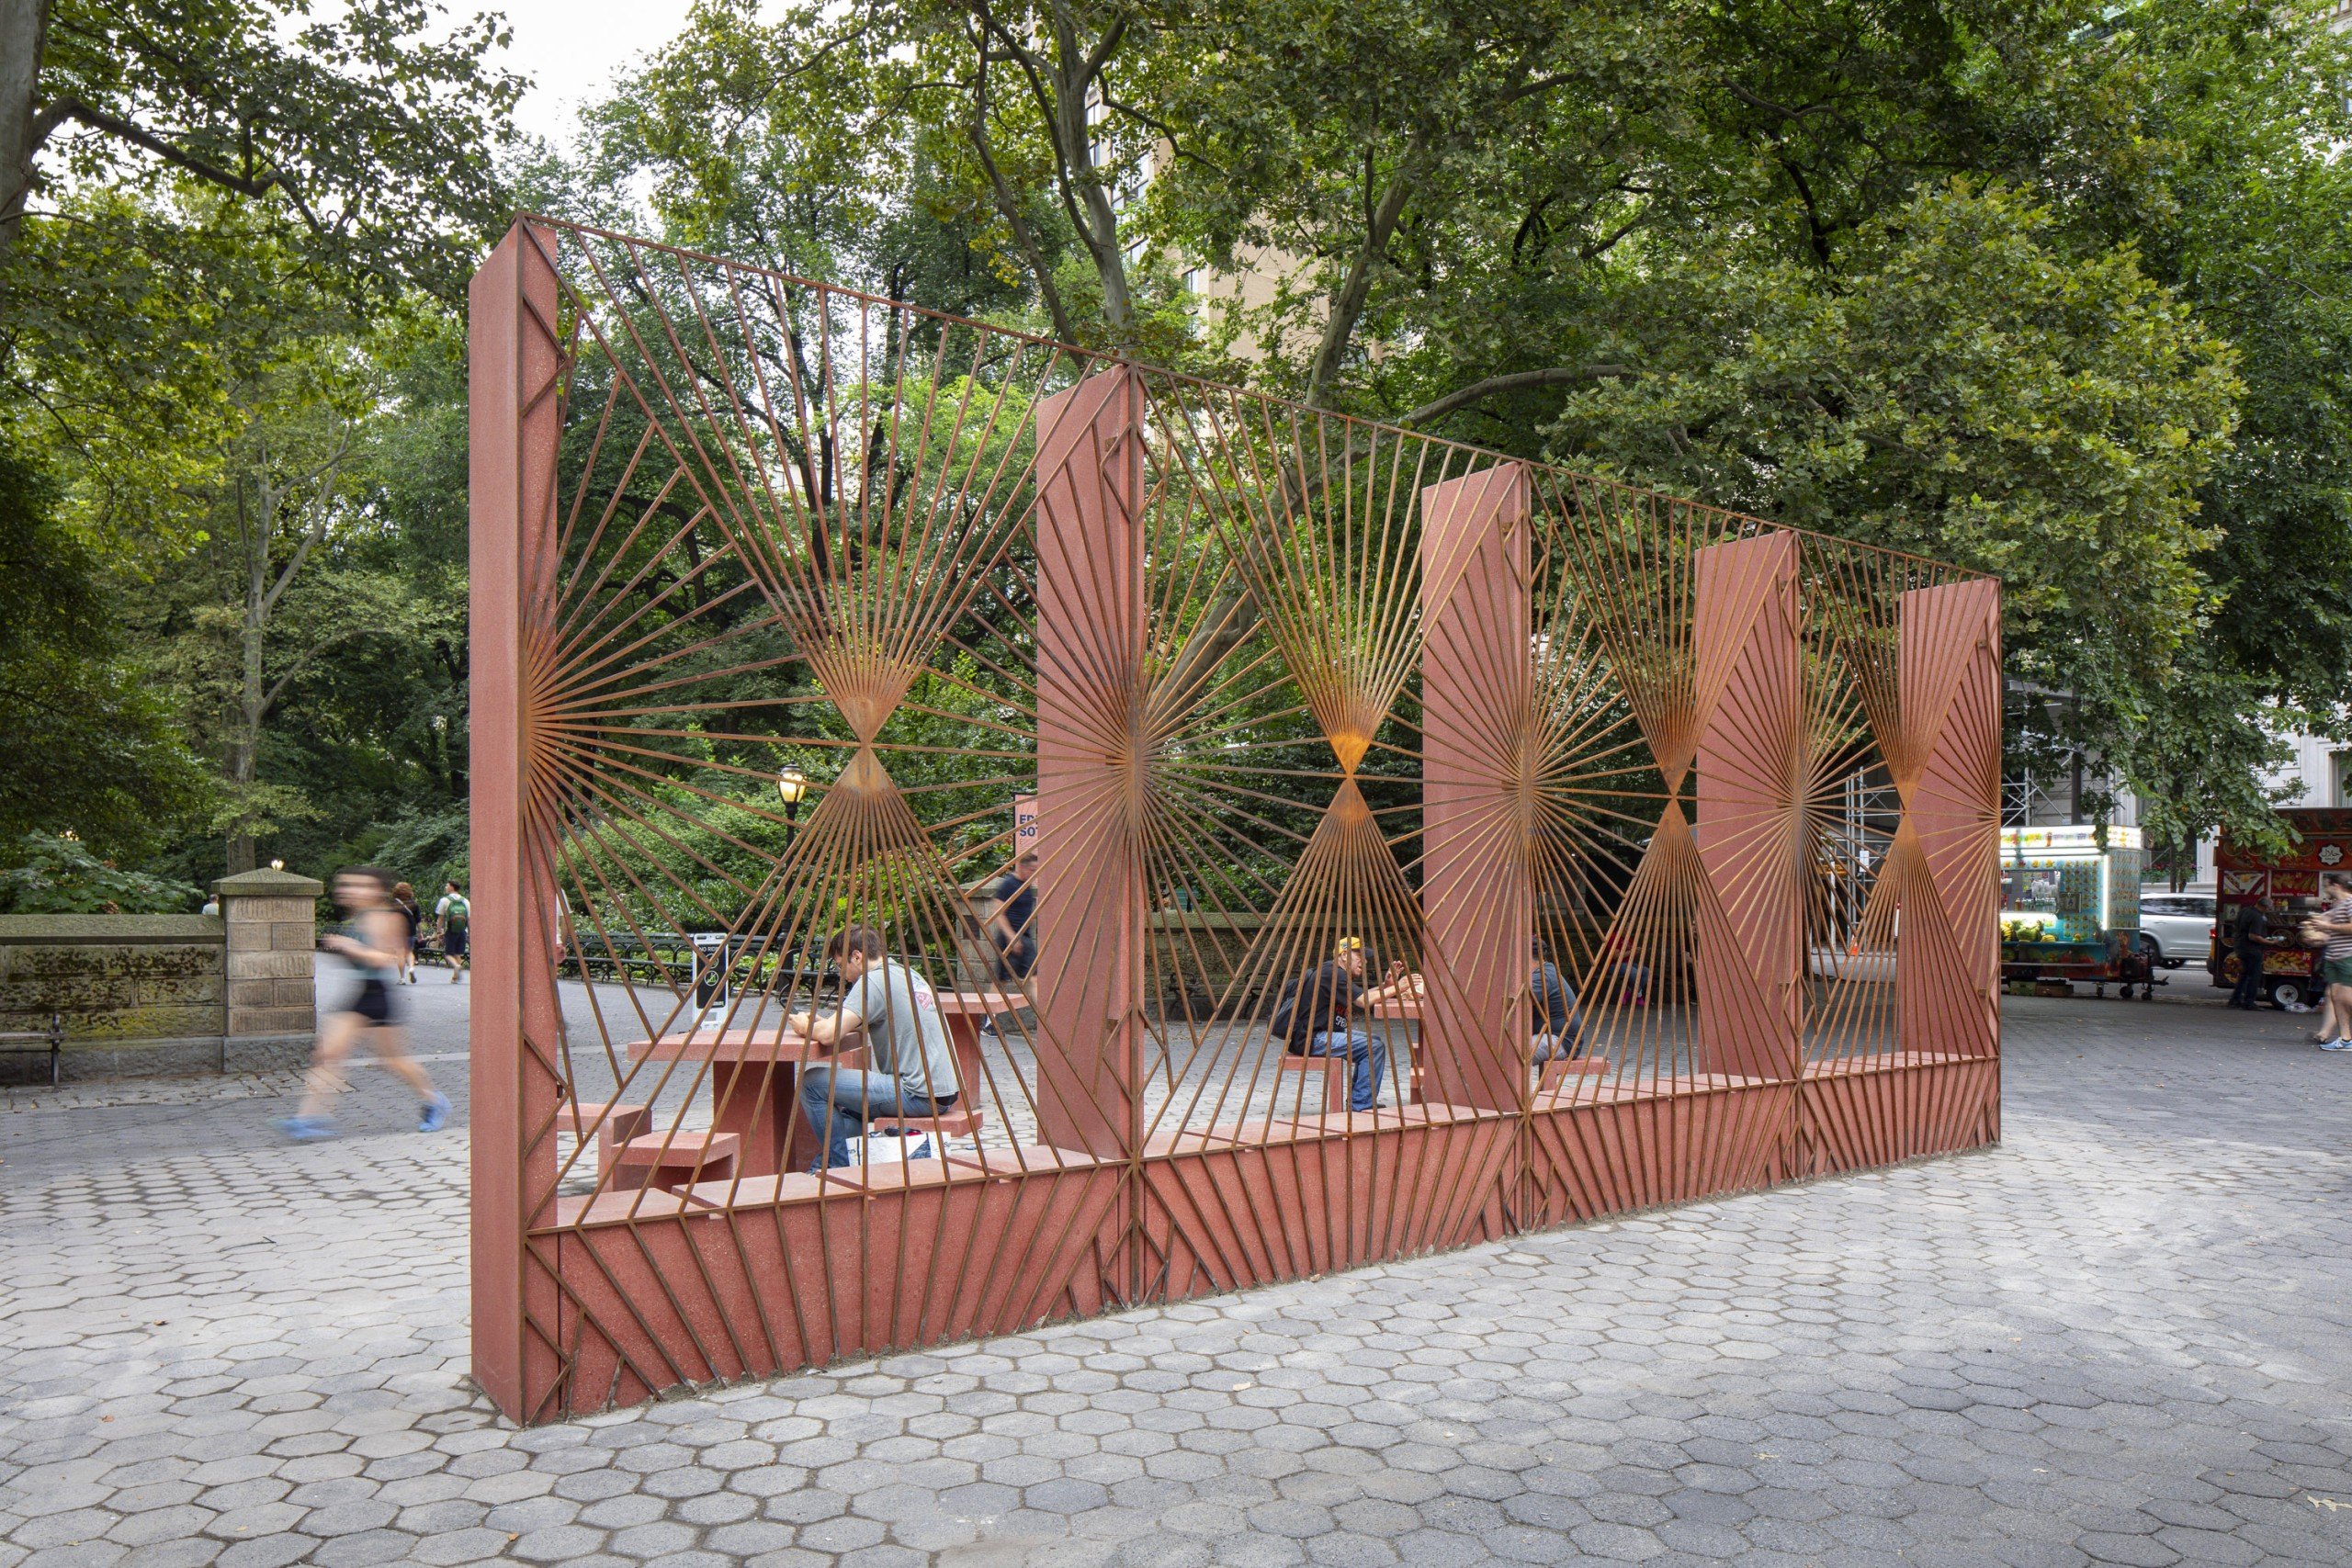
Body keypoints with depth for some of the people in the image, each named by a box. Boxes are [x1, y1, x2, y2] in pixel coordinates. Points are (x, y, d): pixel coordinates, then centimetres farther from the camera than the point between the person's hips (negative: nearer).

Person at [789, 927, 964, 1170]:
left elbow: (828, 1035, -20)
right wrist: (819, 1023, 15)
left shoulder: (873, 981, -11)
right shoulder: (909, 975, 17)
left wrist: (805, 1027, 2)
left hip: (917, 1096, -10)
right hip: (944, 1092, 10)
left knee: (813, 1082, -5)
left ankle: (839, 1167, 4)